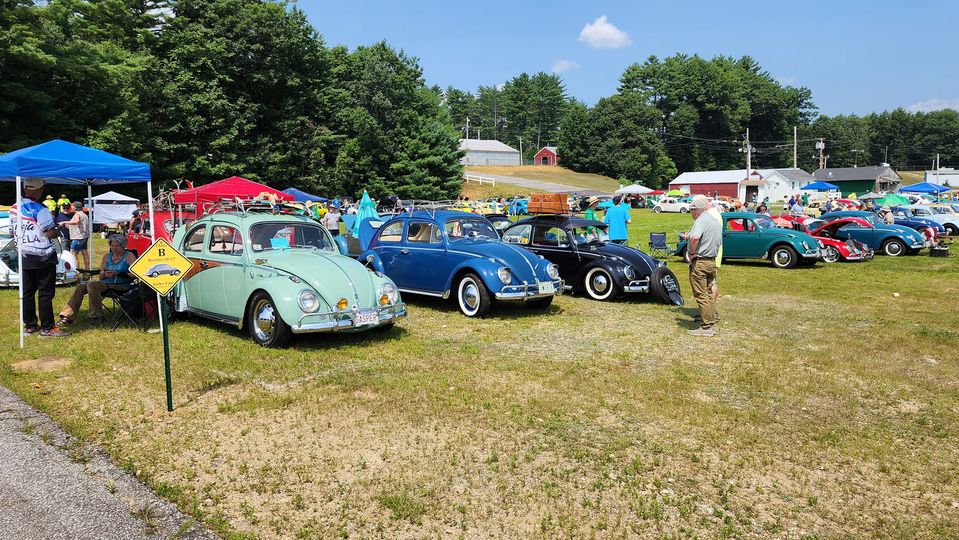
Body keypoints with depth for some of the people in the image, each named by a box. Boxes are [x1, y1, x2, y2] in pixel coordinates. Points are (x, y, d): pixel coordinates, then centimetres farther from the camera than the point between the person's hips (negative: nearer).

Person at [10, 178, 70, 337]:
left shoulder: (14, 209, 7)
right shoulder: (39, 209, -16)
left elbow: (13, 232, 14)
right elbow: (51, 233, -17)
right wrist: (57, 230, 3)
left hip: (24, 256, 7)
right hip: (43, 256, -7)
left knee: (27, 292, 12)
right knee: (45, 293, -3)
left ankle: (30, 325, 19)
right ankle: (47, 328, 0)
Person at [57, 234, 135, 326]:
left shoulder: (129, 256, -1)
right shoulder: (107, 256, 17)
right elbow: (101, 276, 16)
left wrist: (117, 274, -21)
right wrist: (104, 274, -8)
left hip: (122, 285, -7)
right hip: (106, 283, 7)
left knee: (91, 285, -25)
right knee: (80, 287, -11)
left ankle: (97, 316, -16)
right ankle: (68, 316, -11)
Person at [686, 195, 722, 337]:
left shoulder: (701, 220, -17)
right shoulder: (716, 220, 13)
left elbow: (695, 238, -36)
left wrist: (691, 252, -20)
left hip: (699, 262, -9)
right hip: (712, 261, 9)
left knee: (701, 295, -2)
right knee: (709, 293, 18)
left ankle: (707, 327, 1)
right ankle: (712, 320, 24)